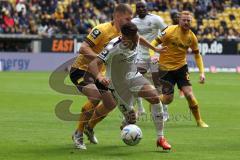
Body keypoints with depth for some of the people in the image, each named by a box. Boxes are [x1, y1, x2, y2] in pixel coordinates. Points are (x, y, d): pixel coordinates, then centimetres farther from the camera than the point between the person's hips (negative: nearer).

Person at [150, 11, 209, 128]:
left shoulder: (192, 37, -2)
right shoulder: (170, 31, -14)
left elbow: (197, 55, 10)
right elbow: (154, 43, -11)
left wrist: (202, 72, 1)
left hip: (181, 67, 2)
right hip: (166, 68, -2)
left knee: (189, 94, -14)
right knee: (168, 99, -1)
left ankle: (199, 121, 1)